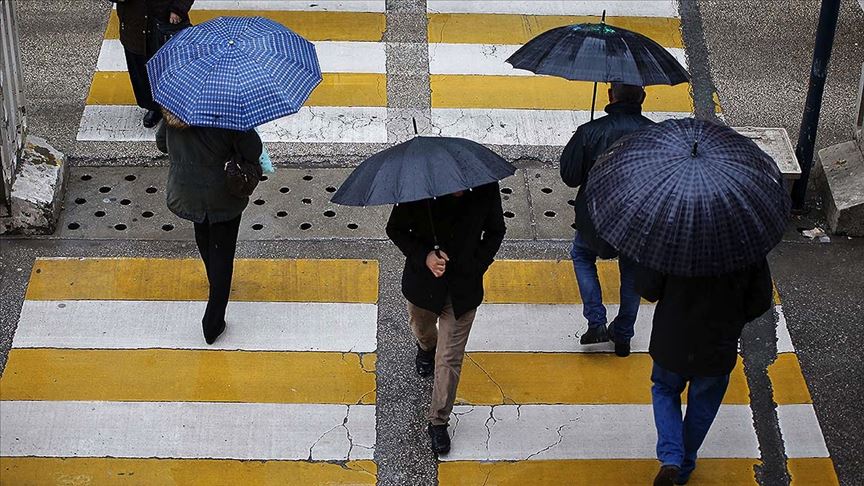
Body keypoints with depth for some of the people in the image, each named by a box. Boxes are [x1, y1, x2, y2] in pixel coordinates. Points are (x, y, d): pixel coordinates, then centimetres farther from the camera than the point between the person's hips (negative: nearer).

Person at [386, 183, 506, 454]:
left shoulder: (485, 189, -21)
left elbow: (495, 231, -1)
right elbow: (395, 229, -9)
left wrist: (476, 267, -10)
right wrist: (424, 257, -24)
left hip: (463, 289, -1)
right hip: (423, 285, 1)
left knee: (449, 360, 2)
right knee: (422, 329, 31)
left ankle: (438, 422, 19)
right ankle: (426, 348, 68)